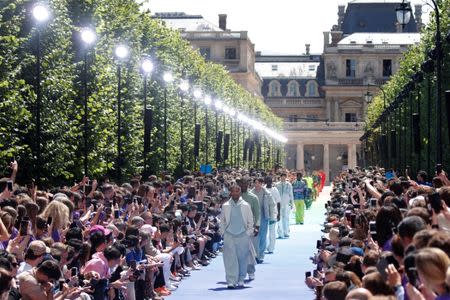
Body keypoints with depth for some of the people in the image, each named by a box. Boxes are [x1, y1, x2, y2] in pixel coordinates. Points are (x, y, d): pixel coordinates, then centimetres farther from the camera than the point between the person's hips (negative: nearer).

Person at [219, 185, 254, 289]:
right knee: (230, 259, -6)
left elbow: (250, 221, 8)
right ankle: (231, 281, -5)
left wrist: (249, 232, 2)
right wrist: (223, 232, 4)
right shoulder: (225, 206, 3)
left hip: (243, 235, 0)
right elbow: (222, 221, 11)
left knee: (243, 258, 6)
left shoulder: (245, 205, 2)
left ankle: (241, 279, 20)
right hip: (229, 236, 0)